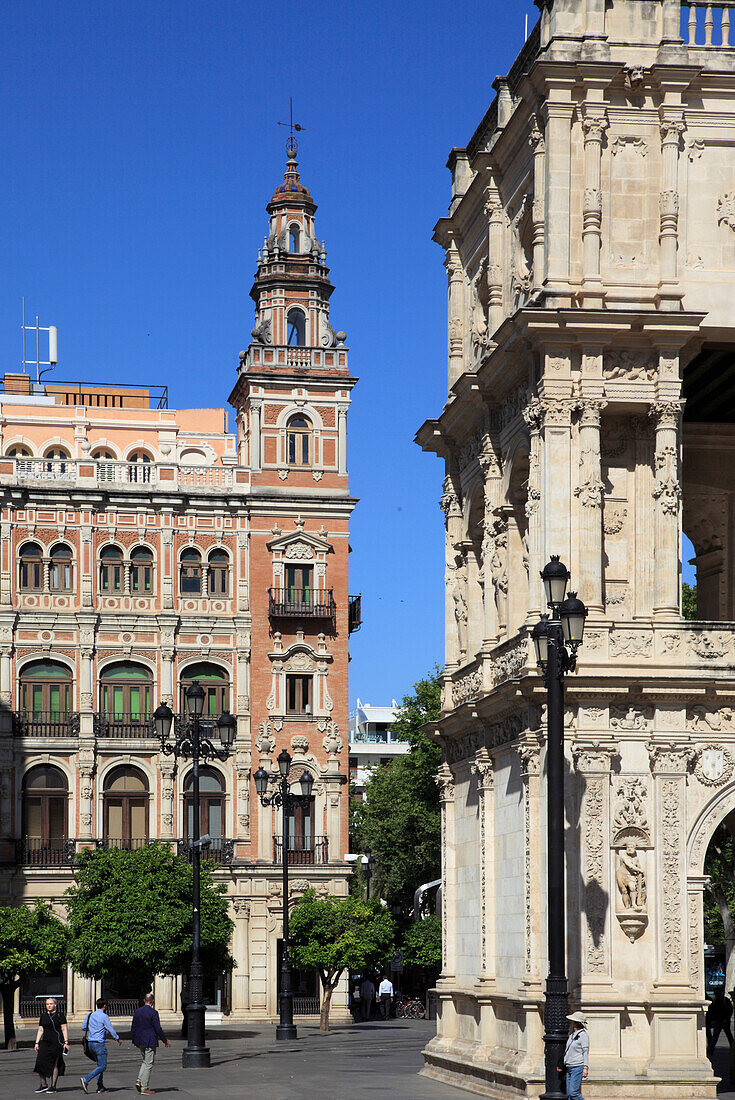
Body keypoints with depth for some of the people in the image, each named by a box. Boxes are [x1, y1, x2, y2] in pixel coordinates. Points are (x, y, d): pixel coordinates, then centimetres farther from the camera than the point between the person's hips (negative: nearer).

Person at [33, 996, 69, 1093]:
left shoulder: (60, 1014, -1)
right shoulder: (43, 1015, 13)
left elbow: (64, 1029, -3)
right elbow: (40, 1030, 16)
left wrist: (66, 1042, -9)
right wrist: (37, 1043, 9)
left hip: (56, 1042, -5)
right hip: (45, 1042, 5)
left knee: (54, 1064, -3)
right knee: (40, 1062, -7)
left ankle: (53, 1086, 5)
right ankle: (43, 1084, 3)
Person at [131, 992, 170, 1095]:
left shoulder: (137, 1012, 4)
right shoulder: (153, 1013, -14)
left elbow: (133, 1027, 9)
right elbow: (158, 1028, -14)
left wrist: (134, 1040, 19)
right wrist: (165, 1040, -3)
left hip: (139, 1042, 6)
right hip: (150, 1042, -6)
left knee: (145, 1061, 22)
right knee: (148, 1064, 0)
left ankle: (139, 1081, 8)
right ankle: (144, 1088, 2)